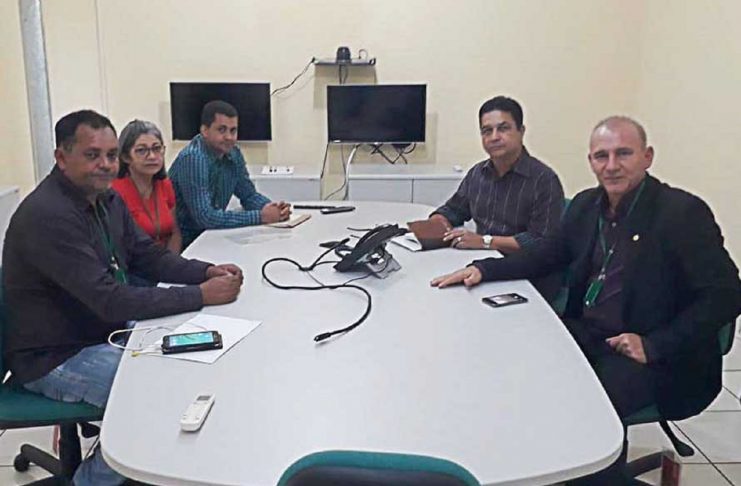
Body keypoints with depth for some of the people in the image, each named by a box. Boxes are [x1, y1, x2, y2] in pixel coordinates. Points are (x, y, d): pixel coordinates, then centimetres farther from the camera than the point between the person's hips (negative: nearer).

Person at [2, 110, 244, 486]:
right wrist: (201, 295, -30)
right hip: (52, 358, -9)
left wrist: (208, 271, -10)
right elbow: (112, 301, -32)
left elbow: (148, 255, 8)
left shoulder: (106, 198, 2)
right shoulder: (47, 215, -27)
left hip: (104, 331, 9)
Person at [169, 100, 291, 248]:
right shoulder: (193, 159, -22)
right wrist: (260, 216, -26)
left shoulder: (233, 154, 0)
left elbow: (249, 195, 10)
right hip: (182, 242, -7)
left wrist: (272, 208, -12)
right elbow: (205, 216, -28)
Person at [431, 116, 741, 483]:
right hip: (585, 334, 6)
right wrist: (483, 268, -1)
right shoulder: (586, 204, 5)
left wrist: (653, 346, -22)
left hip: (655, 357, -6)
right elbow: (545, 255, 15)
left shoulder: (684, 212, -13)